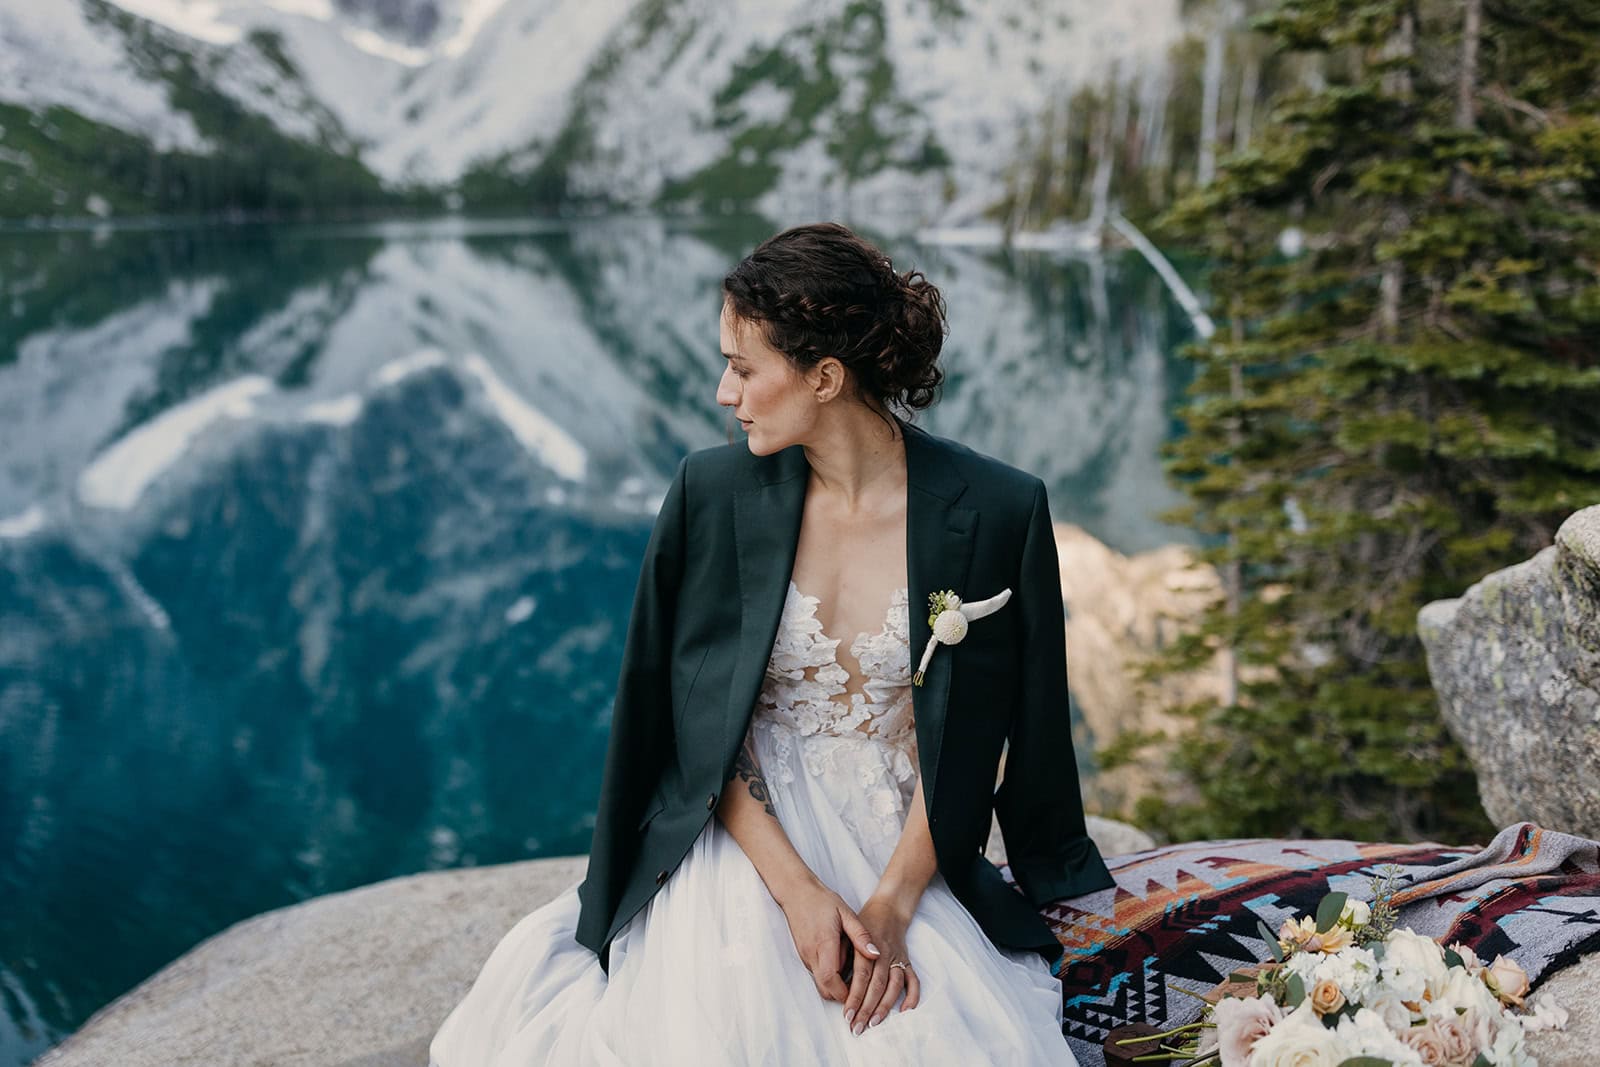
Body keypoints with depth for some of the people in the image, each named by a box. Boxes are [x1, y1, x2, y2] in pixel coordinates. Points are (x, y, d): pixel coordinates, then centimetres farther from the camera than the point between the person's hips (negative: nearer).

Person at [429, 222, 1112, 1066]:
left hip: (907, 855, 0)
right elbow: (699, 726, -3)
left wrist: (891, 905, -16)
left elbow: (966, 735, -5)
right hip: (746, 838, 1)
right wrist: (797, 888, -15)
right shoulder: (712, 493, -5)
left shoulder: (996, 512, -9)